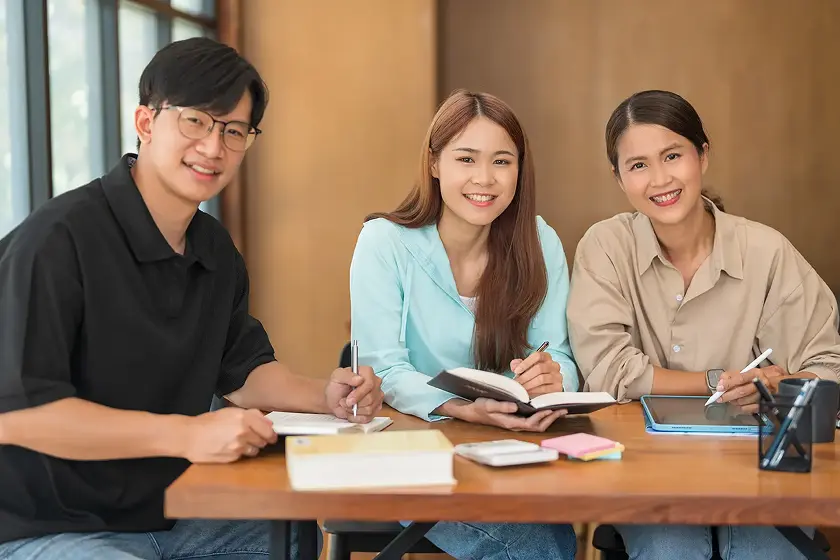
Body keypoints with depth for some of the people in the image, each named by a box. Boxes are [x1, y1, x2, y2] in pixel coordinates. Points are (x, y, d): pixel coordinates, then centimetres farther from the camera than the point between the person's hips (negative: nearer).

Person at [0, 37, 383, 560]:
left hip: (173, 515, 8)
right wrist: (186, 433, -31)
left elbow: (242, 371, 18)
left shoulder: (217, 250, 7)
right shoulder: (58, 238, -19)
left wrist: (325, 395, -3)